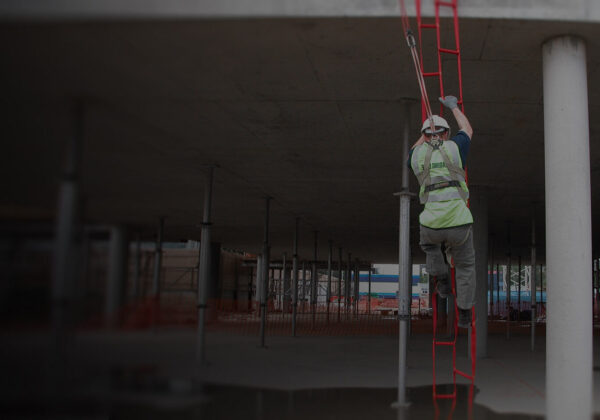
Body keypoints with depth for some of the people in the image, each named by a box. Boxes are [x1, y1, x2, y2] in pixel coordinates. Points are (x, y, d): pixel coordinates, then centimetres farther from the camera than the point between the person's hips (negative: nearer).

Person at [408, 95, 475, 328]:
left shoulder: (417, 155, 9)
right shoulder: (454, 148, 5)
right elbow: (468, 130, 29)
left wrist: (426, 133, 54)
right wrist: (453, 106, 44)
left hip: (432, 224, 1)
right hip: (459, 223, -1)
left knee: (429, 243, 38)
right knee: (465, 266, 23)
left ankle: (442, 280, 30)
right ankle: (464, 314, 28)